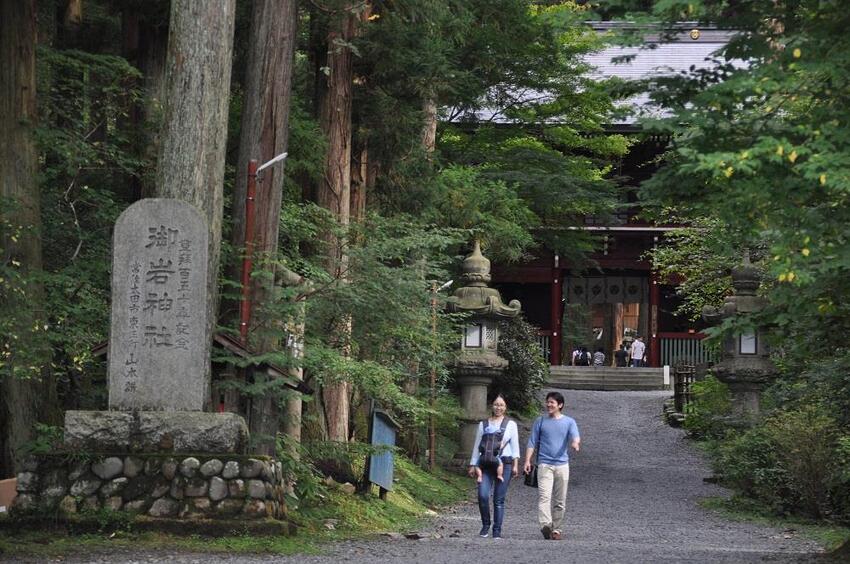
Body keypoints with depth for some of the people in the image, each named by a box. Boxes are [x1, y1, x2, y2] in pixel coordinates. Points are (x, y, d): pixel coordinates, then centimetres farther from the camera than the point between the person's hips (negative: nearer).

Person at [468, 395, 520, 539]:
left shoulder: (511, 424, 11)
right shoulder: (483, 424, 14)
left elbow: (515, 446, 6)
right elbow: (477, 446, 16)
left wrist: (515, 464, -5)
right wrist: (473, 465, 12)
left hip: (504, 463, -1)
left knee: (499, 500, -1)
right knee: (483, 495, -14)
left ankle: (497, 531, 6)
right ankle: (485, 525, 6)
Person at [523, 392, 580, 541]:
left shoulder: (569, 422, 8)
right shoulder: (540, 421, 10)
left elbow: (575, 436, -10)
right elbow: (532, 442, 9)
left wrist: (575, 443, -34)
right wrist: (527, 460, -2)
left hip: (562, 465, 1)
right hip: (545, 464, -1)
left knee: (560, 500, 5)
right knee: (544, 496, -18)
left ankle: (556, 529, 14)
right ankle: (546, 525, -32)